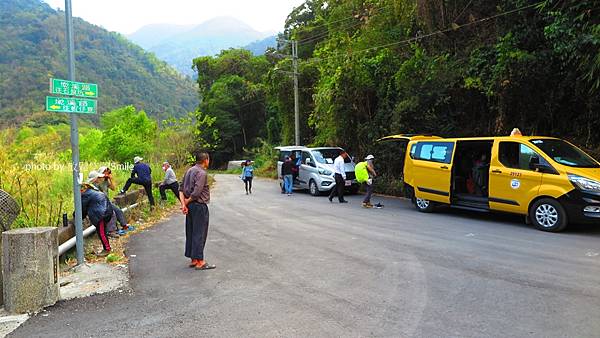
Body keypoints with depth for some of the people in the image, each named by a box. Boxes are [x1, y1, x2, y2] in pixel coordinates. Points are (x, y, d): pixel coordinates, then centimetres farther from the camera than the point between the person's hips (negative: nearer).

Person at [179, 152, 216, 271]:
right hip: (199, 206, -9)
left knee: (191, 233, 13)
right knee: (200, 233, -3)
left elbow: (181, 188, 9)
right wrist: (187, 201, -9)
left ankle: (193, 260, 21)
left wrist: (183, 203, 1)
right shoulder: (202, 173, -16)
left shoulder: (189, 170, 11)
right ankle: (200, 262, 2)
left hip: (190, 205, 9)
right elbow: (197, 192, -23)